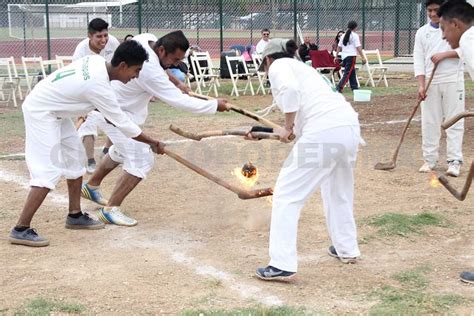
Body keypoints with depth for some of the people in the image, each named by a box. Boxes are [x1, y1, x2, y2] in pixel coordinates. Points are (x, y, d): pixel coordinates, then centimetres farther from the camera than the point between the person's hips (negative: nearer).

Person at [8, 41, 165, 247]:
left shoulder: (97, 61, -5)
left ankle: (75, 216, 24)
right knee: (49, 171, -15)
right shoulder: (99, 86, -28)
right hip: (40, 112, -10)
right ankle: (21, 230, -15)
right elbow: (122, 123, -21)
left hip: (54, 110, 10)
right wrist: (151, 142, -10)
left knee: (74, 157, 15)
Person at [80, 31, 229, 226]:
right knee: (141, 161, -14)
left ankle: (92, 186, 45)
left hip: (107, 103, 10)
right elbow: (179, 101, -31)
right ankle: (111, 210, -9)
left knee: (123, 150, 29)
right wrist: (214, 105, -23)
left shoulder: (146, 38, -10)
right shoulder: (149, 71, -35)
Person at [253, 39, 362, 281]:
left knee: (287, 194, 1)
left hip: (323, 132, -8)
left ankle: (282, 265, -3)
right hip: (350, 127, 8)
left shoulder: (278, 66, 8)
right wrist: (289, 131, 38)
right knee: (339, 191, 29)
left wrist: (288, 128, -4)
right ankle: (347, 249, 42)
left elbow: (290, 90, -13)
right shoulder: (302, 67, 31)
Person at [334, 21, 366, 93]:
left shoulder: (343, 35, 12)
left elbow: (339, 47, 12)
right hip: (351, 56, -7)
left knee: (352, 73, 17)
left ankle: (354, 87, 22)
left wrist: (336, 56, 16)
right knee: (348, 73, -8)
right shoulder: (355, 35, -6)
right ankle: (339, 87, -18)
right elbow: (358, 47, -10)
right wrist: (362, 57, -8)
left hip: (344, 56, 7)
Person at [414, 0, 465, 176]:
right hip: (430, 82, 2)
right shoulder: (422, 32, 8)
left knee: (454, 121, -3)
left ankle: (454, 161, -2)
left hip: (453, 80, -2)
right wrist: (421, 85, -8)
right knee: (429, 122, 3)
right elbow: (418, 60, 2)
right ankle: (429, 160, 12)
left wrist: (445, 54, -14)